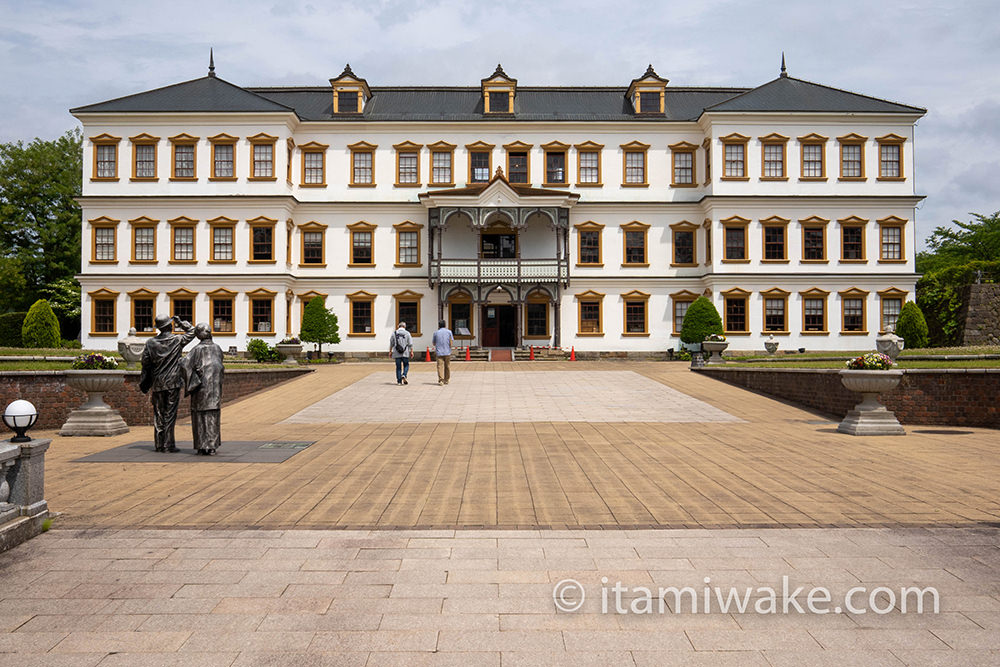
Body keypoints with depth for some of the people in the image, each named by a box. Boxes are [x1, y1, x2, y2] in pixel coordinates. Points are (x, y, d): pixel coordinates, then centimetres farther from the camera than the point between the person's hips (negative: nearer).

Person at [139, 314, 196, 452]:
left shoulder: (150, 343, 1)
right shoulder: (177, 340, -6)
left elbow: (145, 364, 5)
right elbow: (192, 331, 11)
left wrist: (144, 384, 13)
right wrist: (180, 322, 15)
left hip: (157, 384, 3)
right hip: (173, 383, -3)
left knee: (158, 414, 10)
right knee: (170, 414, 0)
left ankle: (159, 444, 12)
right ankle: (168, 444, -1)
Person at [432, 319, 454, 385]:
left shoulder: (436, 332, 5)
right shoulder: (449, 331, 4)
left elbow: (434, 343, 12)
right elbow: (451, 342, -3)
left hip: (439, 352, -1)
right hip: (447, 352, 1)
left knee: (440, 366, -6)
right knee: (447, 366, 12)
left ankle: (441, 380, -19)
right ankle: (446, 380, 18)